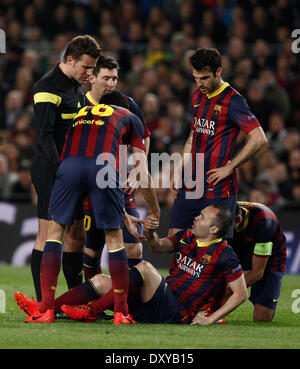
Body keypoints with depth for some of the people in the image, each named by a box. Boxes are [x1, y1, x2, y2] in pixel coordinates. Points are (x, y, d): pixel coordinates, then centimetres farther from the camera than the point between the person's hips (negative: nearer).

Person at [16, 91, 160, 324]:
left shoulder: (81, 112, 37)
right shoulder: (130, 118, 29)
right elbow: (142, 173, 24)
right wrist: (154, 209, 36)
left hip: (70, 165, 1)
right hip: (104, 168, -1)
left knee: (55, 231, 12)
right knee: (114, 238, 11)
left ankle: (46, 310, 4)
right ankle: (121, 312, 13)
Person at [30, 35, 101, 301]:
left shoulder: (77, 87, 16)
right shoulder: (49, 87, -13)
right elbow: (44, 137, -20)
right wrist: (61, 170, -28)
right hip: (50, 172, -9)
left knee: (76, 236, 11)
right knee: (48, 237, -8)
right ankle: (43, 302, -7)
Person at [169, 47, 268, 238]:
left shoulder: (232, 101, -11)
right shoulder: (198, 97, 14)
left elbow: (259, 139, -18)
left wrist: (228, 169, -16)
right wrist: (179, 170, 16)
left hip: (218, 188, -8)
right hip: (191, 184, 8)